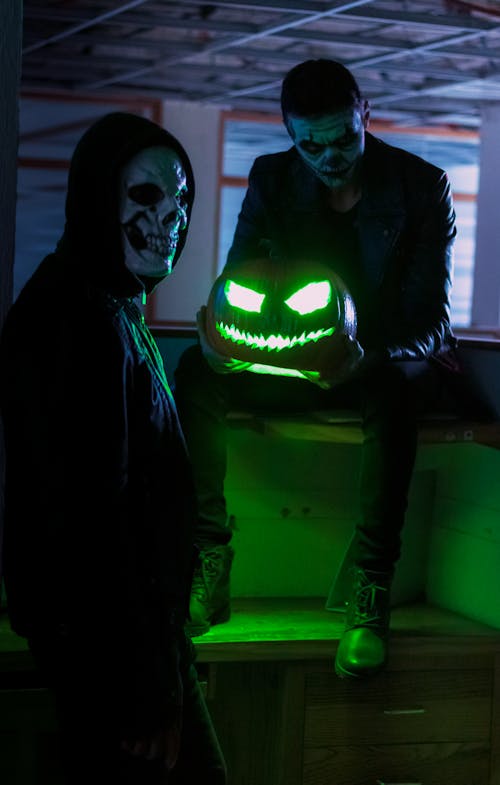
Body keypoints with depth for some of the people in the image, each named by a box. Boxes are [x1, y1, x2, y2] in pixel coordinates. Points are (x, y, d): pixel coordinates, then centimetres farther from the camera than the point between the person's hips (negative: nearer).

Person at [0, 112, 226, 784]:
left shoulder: (112, 308, 12)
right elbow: (88, 515, -25)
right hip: (107, 634, -10)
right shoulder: (79, 321, -20)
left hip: (136, 619, 10)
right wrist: (141, 686, -22)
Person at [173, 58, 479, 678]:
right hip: (299, 365, 4)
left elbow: (431, 319, -15)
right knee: (196, 370, -24)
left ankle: (371, 593, -38)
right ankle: (208, 568, -25)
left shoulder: (422, 186, -9)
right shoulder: (272, 179, 1)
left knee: (395, 386, -41)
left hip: (389, 362, -3)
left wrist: (372, 358, -38)